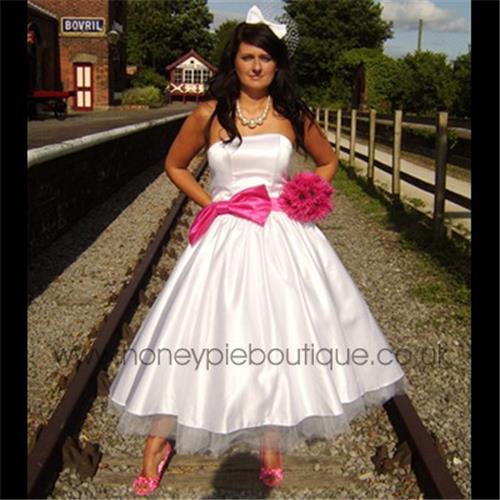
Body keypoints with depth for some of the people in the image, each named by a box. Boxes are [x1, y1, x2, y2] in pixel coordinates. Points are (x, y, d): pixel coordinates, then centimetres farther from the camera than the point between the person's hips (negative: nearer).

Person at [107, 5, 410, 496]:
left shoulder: (293, 116, 4)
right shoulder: (208, 115, -1)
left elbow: (327, 161, 19)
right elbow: (174, 165, 12)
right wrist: (208, 203, 1)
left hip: (283, 237, 2)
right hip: (225, 237, -1)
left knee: (281, 332, 6)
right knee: (192, 333, -1)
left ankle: (271, 442, 23)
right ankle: (159, 442, 12)